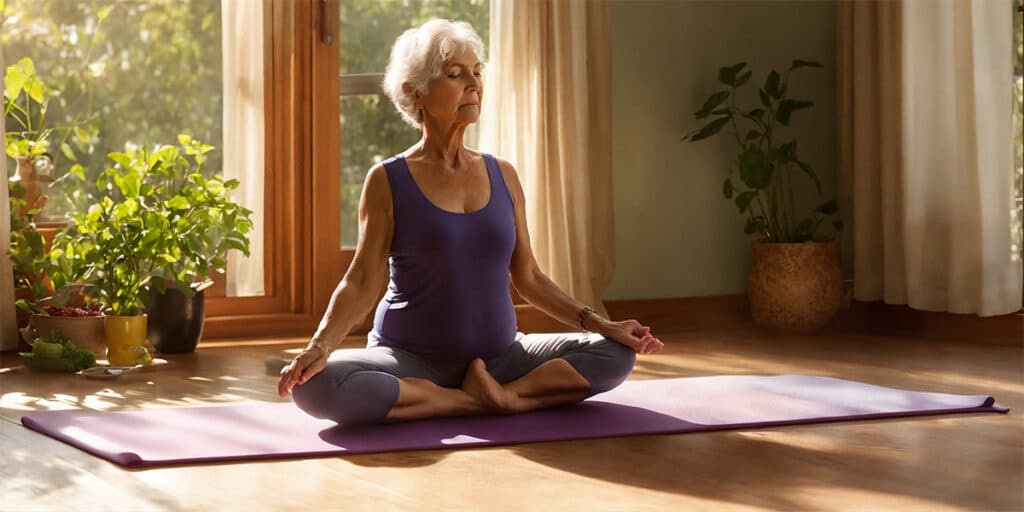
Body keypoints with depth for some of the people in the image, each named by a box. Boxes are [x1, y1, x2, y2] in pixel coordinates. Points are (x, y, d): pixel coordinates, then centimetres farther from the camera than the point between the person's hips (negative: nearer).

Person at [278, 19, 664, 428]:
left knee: (616, 353, -13)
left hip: (498, 357, 3)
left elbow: (528, 278, 10)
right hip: (409, 360, -3)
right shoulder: (388, 181, -4)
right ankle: (476, 401, -22)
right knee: (315, 385, -34)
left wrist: (598, 323, -1)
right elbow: (361, 282, -8)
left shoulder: (503, 176, 7)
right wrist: (320, 345, -24)